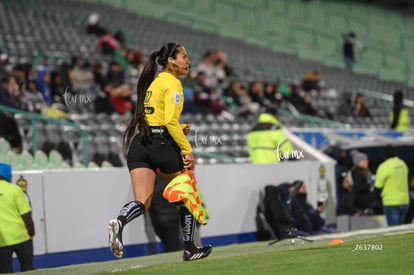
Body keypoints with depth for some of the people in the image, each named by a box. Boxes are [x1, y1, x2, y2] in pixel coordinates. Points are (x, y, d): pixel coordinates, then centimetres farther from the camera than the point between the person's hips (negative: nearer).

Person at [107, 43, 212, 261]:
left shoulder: (153, 81, 21)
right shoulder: (172, 83, -6)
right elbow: (170, 121, -16)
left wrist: (180, 128, 18)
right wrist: (187, 149, -14)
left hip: (139, 143, 7)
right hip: (161, 142, -7)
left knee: (142, 202, -4)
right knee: (186, 193, 13)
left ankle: (118, 223, -36)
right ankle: (189, 249, 18)